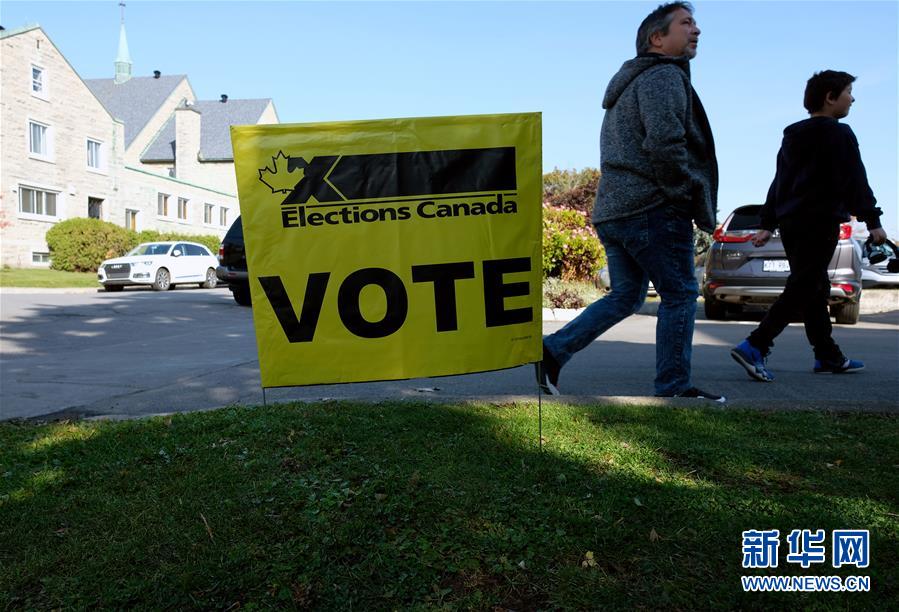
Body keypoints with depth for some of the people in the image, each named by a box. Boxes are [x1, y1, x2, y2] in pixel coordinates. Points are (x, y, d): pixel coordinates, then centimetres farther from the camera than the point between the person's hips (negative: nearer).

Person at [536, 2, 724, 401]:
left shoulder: (629, 84, 26)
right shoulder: (664, 75, -5)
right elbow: (664, 143, -20)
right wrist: (695, 198, -9)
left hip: (613, 209, 9)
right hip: (653, 208, -9)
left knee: (625, 296, 14)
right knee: (680, 294, 0)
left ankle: (553, 350, 7)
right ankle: (674, 386, 6)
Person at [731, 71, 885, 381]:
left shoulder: (793, 137, 18)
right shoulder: (838, 134, -6)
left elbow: (779, 182, 18)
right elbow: (855, 182, -11)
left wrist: (767, 224, 18)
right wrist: (872, 221, -9)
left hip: (791, 222, 9)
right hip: (820, 223, -9)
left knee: (816, 288, 14)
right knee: (801, 289, -11)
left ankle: (828, 356, 20)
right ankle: (755, 347, -23)